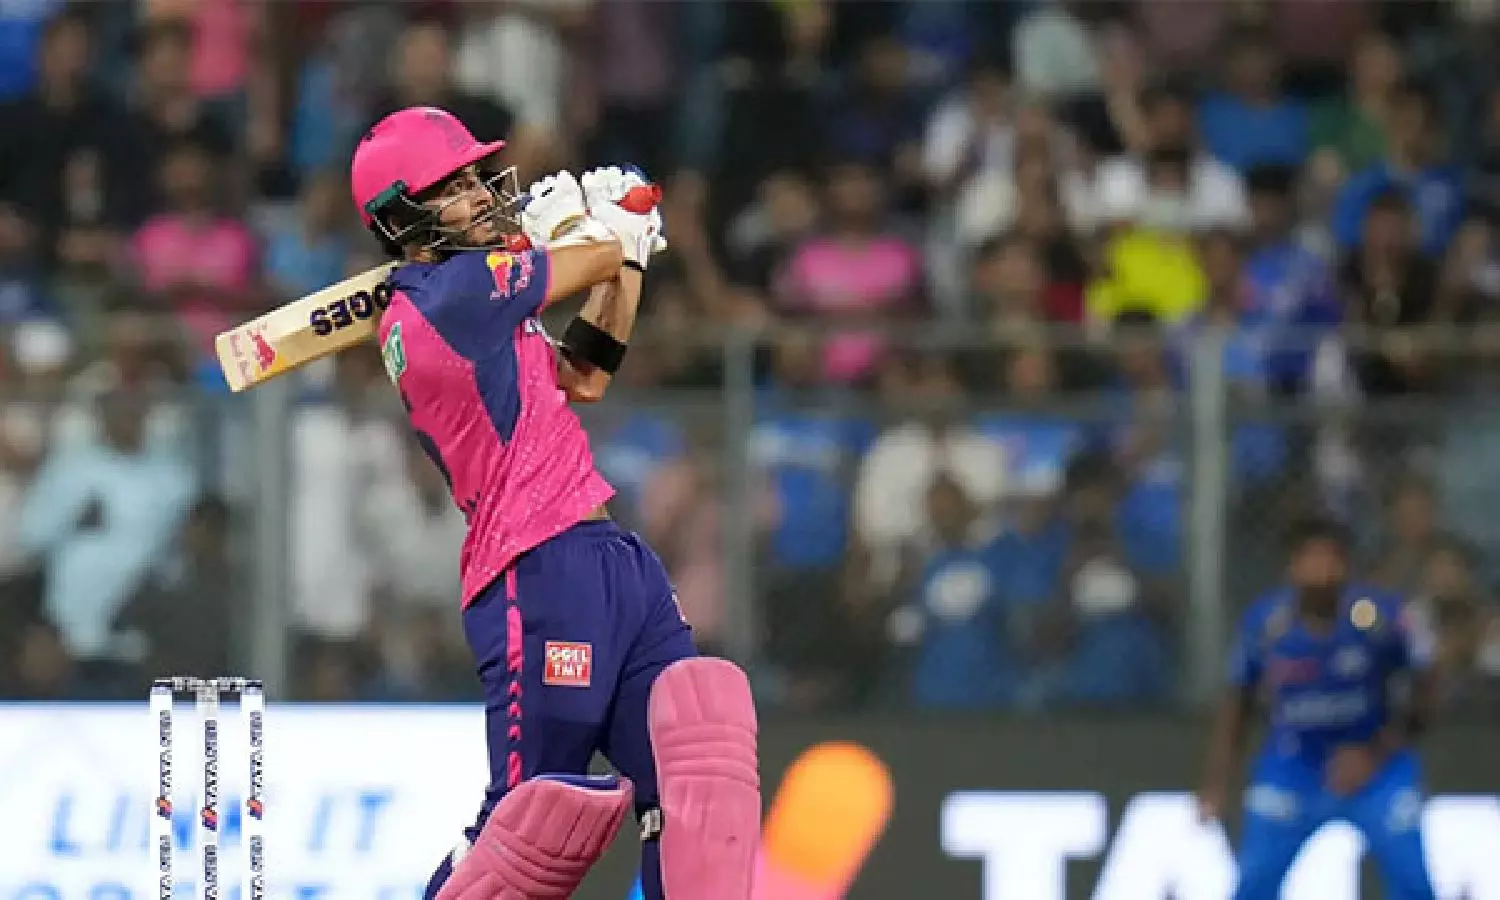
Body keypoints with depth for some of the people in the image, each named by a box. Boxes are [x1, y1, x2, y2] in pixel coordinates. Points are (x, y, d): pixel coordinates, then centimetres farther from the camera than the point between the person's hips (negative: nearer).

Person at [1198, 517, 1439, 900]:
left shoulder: (1382, 614, -21)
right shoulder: (1264, 621, -15)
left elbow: (1424, 692, -8)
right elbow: (1238, 703, 0)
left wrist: (1375, 753, -18)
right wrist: (1217, 785, -5)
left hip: (1373, 763, -1)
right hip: (1293, 768, 1)